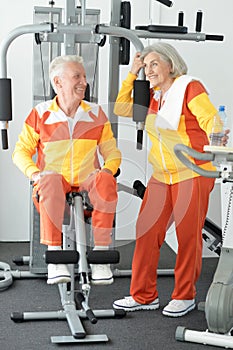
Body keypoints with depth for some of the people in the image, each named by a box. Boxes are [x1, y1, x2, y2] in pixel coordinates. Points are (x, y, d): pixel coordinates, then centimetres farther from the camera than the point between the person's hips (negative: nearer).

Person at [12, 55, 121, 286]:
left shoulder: (96, 114, 8)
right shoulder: (40, 114, 4)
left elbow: (112, 153, 9)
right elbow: (21, 151, 8)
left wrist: (106, 170, -14)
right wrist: (34, 172, -13)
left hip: (87, 183, 1)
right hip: (54, 185, -1)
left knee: (105, 181, -33)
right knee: (50, 180, -37)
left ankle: (101, 253, -29)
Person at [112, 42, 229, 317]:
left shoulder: (190, 87, -6)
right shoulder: (152, 97, 15)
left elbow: (210, 119, -17)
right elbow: (121, 109, 22)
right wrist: (132, 74, 15)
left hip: (193, 174, -7)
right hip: (161, 176, 7)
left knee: (188, 236, 1)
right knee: (146, 232, 2)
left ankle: (185, 296, 16)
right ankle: (143, 296, 13)